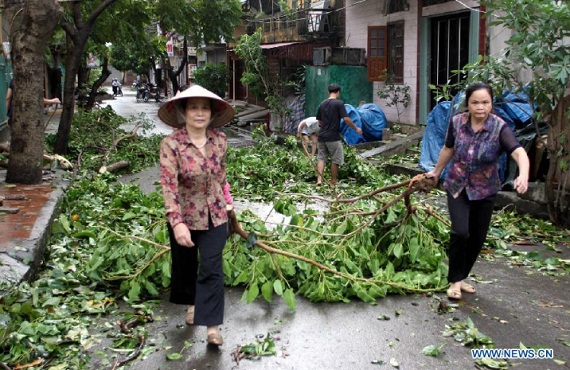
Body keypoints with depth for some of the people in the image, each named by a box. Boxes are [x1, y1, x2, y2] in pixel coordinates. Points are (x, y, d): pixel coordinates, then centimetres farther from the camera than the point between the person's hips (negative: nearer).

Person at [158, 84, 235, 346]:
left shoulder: (219, 140, -7)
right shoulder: (171, 144, -20)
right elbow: (168, 186, -26)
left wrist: (227, 201, 16)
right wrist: (177, 222, -34)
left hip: (215, 215, 2)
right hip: (184, 217, -1)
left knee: (212, 269, -3)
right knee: (185, 264, 18)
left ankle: (212, 327, 3)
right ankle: (192, 303, 46)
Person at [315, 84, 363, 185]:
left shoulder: (322, 104, 10)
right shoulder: (339, 103, -9)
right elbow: (346, 119, -14)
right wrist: (356, 128, -2)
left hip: (322, 136, 6)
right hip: (333, 137, -5)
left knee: (321, 158, 9)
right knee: (336, 160, 6)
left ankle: (319, 179, -4)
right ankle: (333, 182, 12)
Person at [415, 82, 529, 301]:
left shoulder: (499, 128, -20)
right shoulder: (457, 122, -12)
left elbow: (519, 153, -36)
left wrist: (523, 175, -56)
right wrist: (436, 172, 21)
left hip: (484, 191, 0)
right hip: (457, 187, 0)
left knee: (477, 238, 9)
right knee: (460, 232, -15)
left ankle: (461, 277, 30)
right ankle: (454, 281, 3)